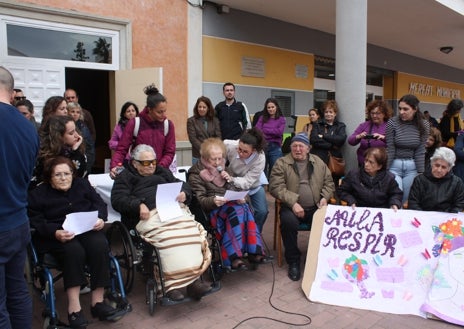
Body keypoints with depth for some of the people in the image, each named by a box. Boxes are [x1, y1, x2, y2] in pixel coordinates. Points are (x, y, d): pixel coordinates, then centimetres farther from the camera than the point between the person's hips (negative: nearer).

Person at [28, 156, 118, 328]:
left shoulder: (82, 184, 15)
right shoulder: (38, 194, 5)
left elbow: (99, 203, 12)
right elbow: (36, 222, -4)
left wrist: (100, 219, -11)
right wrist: (55, 233, -23)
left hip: (87, 229, 3)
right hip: (56, 236, -2)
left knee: (100, 245, -31)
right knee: (74, 251, -36)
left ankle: (97, 301, -25)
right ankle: (74, 307, -33)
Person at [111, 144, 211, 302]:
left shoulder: (162, 172, 34)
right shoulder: (125, 177, 20)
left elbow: (181, 185, 27)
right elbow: (118, 200, 5)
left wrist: (184, 194, 2)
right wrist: (138, 205, -14)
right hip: (149, 215, -4)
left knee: (190, 231, -29)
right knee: (167, 236, -36)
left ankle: (192, 278, -33)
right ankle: (172, 283, -36)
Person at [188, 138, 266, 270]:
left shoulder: (222, 168, 21)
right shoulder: (196, 175, 2)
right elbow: (200, 200, -7)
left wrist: (238, 197, -4)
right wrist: (213, 201, -29)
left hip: (230, 204, 5)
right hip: (212, 210, -5)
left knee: (245, 208, -29)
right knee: (237, 211, -35)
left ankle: (253, 251, -30)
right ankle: (235, 256, -37)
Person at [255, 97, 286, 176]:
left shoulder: (281, 119, 6)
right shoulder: (262, 118, 11)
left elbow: (280, 132, -8)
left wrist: (265, 130, -3)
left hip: (275, 147, -1)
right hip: (262, 146, 1)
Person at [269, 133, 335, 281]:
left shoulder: (318, 162, 14)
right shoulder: (281, 163, 1)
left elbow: (329, 183, 20)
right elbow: (275, 187, -8)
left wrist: (324, 197, -1)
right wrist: (293, 203, -19)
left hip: (315, 207, 3)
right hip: (292, 207, -3)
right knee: (289, 221, -34)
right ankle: (293, 261, -12)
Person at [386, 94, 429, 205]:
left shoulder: (424, 125, -3)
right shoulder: (392, 122, -9)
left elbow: (420, 152, -2)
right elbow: (390, 149, -7)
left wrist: (421, 173, -4)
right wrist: (384, 171, -7)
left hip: (412, 166, 2)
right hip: (394, 165, -2)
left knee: (406, 200, 7)